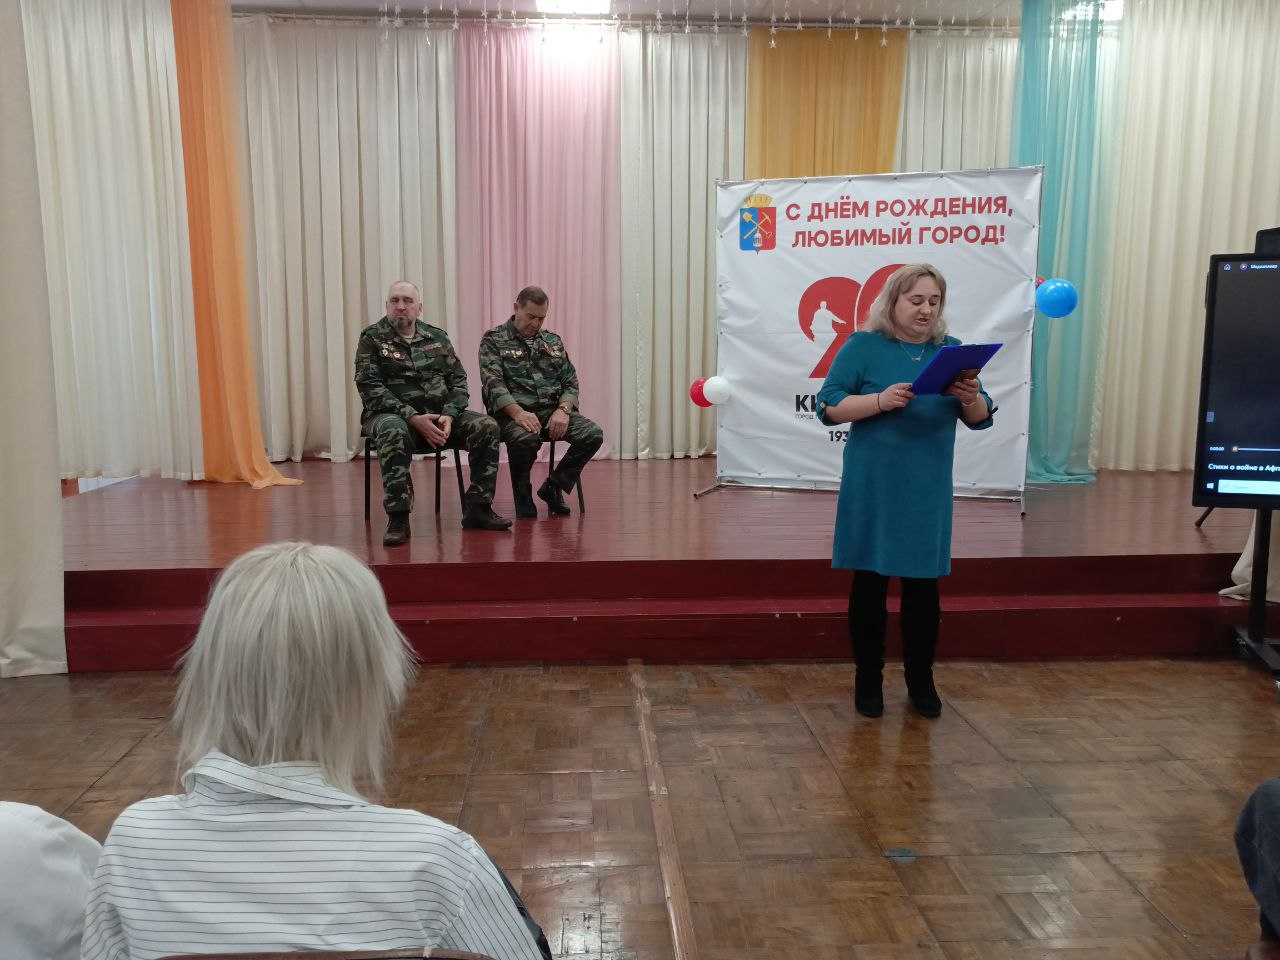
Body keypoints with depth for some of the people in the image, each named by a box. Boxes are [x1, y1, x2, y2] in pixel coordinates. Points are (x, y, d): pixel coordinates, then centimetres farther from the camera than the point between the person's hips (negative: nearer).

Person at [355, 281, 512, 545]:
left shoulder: (437, 337, 13)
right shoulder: (372, 338, 1)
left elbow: (459, 380, 10)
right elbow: (370, 387, -10)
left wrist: (449, 415, -10)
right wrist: (413, 418, -20)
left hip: (438, 414, 4)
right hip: (391, 414, -4)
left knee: (487, 426, -17)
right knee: (394, 432, -40)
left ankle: (478, 509, -10)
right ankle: (398, 518, -33)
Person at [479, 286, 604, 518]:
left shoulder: (553, 341, 18)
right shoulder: (493, 340, 3)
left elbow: (570, 382, 13)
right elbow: (494, 384, -11)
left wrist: (563, 410, -9)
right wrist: (518, 413, -28)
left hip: (551, 410, 5)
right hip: (511, 411, -5)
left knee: (593, 434, -20)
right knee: (526, 438, -38)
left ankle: (553, 486, 1)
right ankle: (523, 494, -7)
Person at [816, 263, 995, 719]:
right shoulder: (863, 346, -2)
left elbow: (982, 418, 7)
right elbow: (829, 406, -7)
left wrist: (970, 398, -15)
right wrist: (881, 400, -22)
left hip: (929, 492, 3)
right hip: (872, 489, -3)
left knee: (924, 587, 8)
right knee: (869, 583, 3)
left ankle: (921, 680, 22)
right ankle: (868, 678, 18)